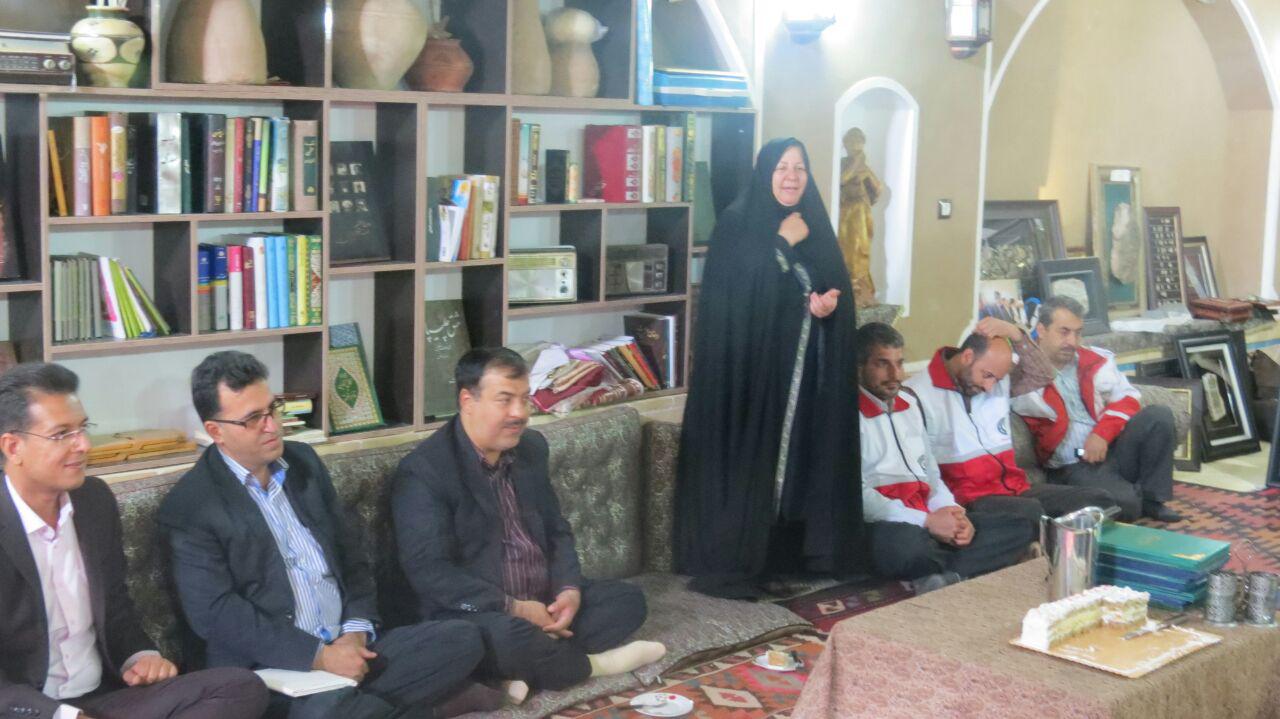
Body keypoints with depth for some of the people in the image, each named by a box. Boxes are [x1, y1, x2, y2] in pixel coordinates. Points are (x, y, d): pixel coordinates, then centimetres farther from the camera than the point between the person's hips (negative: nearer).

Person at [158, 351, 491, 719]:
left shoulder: (304, 461, 13)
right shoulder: (188, 507, -6)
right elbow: (215, 613, -14)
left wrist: (356, 630, -3)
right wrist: (318, 657, -18)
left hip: (349, 646, 6)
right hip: (272, 665, -6)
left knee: (462, 639, -9)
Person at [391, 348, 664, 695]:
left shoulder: (532, 447, 8)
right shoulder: (423, 470, -15)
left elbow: (556, 530, 14)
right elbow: (428, 571, -22)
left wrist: (569, 589, -7)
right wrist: (513, 607, -24)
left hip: (543, 601, 8)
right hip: (476, 613, -8)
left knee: (627, 599, -1)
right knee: (511, 636, -37)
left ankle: (531, 668, -18)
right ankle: (592, 663, -7)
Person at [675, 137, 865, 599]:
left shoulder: (815, 227, 13)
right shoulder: (736, 224, -4)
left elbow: (838, 285, 14)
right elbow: (733, 294, -14)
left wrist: (830, 303, -10)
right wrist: (785, 244, -12)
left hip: (806, 367, 6)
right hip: (752, 362, -5)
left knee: (804, 452, 6)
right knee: (747, 456, -6)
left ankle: (795, 551, 17)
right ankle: (730, 562, -1)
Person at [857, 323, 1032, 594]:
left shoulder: (909, 403, 19)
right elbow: (856, 493, -15)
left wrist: (953, 513, 2)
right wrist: (925, 521, -17)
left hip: (930, 518, 9)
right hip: (887, 524, -9)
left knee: (1021, 528, -2)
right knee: (907, 544, -43)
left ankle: (940, 578, -24)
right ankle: (959, 575, -10)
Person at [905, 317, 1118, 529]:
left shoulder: (997, 382, 16)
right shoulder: (920, 394, -7)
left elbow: (1042, 375, 12)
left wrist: (1014, 334, -1)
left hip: (1015, 488, 8)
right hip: (968, 497, -7)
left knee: (1097, 500, -9)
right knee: (1029, 511, -37)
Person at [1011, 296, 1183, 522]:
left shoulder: (1095, 360, 10)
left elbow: (1128, 399, 8)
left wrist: (1102, 434, -11)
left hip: (1112, 449, 6)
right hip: (1073, 467, -5)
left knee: (1159, 416, -17)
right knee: (1124, 503, -31)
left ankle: (1151, 499, -4)